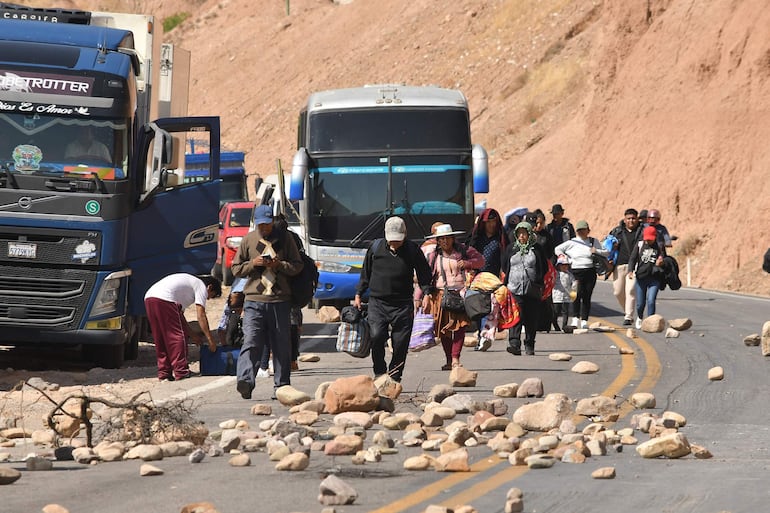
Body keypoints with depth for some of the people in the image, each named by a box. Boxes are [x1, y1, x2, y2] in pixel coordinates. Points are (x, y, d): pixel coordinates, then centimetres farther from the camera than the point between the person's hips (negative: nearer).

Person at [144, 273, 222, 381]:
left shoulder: (191, 282, 35)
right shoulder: (201, 286, 10)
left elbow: (179, 315, 35)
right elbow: (201, 315, 1)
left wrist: (192, 334, 36)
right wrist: (210, 339, 3)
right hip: (164, 299, -9)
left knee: (160, 339, 15)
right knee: (177, 336, -2)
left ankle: (164, 374, 15)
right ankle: (181, 372, -2)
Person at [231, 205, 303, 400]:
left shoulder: (285, 238, 7)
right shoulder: (248, 240, 10)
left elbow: (297, 266, 8)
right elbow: (236, 268, 13)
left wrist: (279, 265, -10)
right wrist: (252, 264, -5)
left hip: (280, 301, 0)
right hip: (254, 301, 0)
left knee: (282, 346, 3)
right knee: (251, 342, -14)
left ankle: (281, 386, 11)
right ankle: (245, 381, -25)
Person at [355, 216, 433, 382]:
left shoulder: (413, 250, 2)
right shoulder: (376, 247, 5)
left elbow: (424, 275, 7)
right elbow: (365, 274, 16)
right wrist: (358, 295, 14)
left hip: (403, 305, 0)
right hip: (377, 302, 0)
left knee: (400, 343, -2)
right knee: (376, 336, -18)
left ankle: (394, 379, 11)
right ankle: (379, 372, -1)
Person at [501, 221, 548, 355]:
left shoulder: (536, 249, 6)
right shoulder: (511, 249, 11)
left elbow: (544, 269, 9)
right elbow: (504, 267, 17)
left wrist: (540, 286, 2)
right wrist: (507, 283, 9)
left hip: (533, 290, 0)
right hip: (515, 289, 0)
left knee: (532, 319, 4)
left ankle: (529, 346, 15)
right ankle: (514, 344, -23)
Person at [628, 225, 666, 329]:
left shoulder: (659, 246, 3)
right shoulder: (639, 245, 2)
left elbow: (664, 260, 13)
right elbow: (632, 258, -3)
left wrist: (661, 262, -12)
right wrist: (630, 270, -20)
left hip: (654, 279, -1)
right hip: (641, 278, 1)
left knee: (651, 301, -16)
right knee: (640, 303, 9)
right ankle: (640, 318, 39)